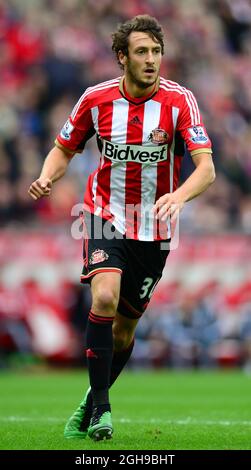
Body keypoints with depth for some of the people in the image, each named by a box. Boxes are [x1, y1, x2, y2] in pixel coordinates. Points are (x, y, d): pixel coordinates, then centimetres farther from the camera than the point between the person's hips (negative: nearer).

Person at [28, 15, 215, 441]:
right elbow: (64, 149, 8)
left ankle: (90, 404, 32)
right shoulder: (96, 99, -6)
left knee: (125, 328, 8)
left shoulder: (179, 101, -12)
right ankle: (100, 407, -18)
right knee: (104, 297, -27)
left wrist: (179, 196, -40)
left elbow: (206, 167, -20)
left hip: (154, 228, 1)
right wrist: (46, 177, -14)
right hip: (105, 216, -1)